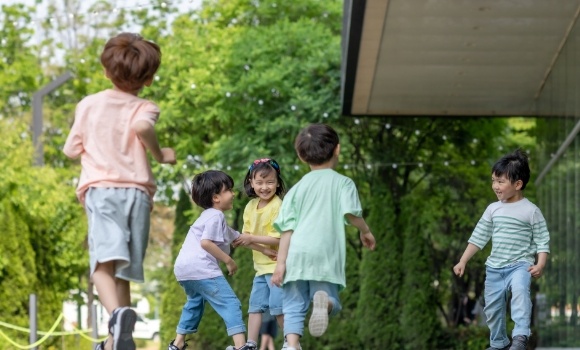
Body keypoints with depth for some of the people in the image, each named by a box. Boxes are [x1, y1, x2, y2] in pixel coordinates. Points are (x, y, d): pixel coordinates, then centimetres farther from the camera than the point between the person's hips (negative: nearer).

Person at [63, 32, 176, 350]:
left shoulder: (88, 104, 14)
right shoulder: (144, 108, 7)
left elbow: (72, 150, 19)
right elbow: (142, 125, -17)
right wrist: (159, 154, -1)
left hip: (100, 189, -1)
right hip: (138, 191, 1)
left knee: (104, 262, -21)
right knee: (123, 272, 10)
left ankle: (118, 313, -48)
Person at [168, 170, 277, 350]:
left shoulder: (210, 216, 27)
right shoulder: (216, 216, -5)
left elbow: (237, 238, 34)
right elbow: (206, 242, -19)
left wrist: (264, 250, 36)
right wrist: (228, 260, -12)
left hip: (184, 268, 10)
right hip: (201, 268, -10)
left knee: (195, 302, 30)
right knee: (230, 303, -10)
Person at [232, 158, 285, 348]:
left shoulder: (278, 206, -17)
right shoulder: (251, 206, 7)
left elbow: (278, 239, -21)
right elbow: (248, 234, 11)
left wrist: (251, 239, -22)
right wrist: (239, 239, -11)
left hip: (277, 265, -8)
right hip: (261, 266, 8)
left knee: (278, 307, -8)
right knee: (255, 305, 9)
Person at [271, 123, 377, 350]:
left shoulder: (297, 188, 16)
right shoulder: (343, 183, 10)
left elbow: (287, 228, 8)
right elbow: (351, 213, -6)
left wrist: (281, 263, 5)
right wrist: (365, 231, 13)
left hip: (296, 254, 2)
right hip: (325, 255, -2)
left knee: (294, 306, 6)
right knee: (332, 301, 6)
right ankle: (324, 301, -29)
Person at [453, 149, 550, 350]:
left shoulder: (531, 211, -6)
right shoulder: (493, 209, 6)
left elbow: (542, 241, -6)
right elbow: (479, 237, 11)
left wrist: (540, 265, -20)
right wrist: (463, 261, 7)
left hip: (520, 265, -5)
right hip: (495, 267, 5)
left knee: (520, 290, -34)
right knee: (492, 308, 10)